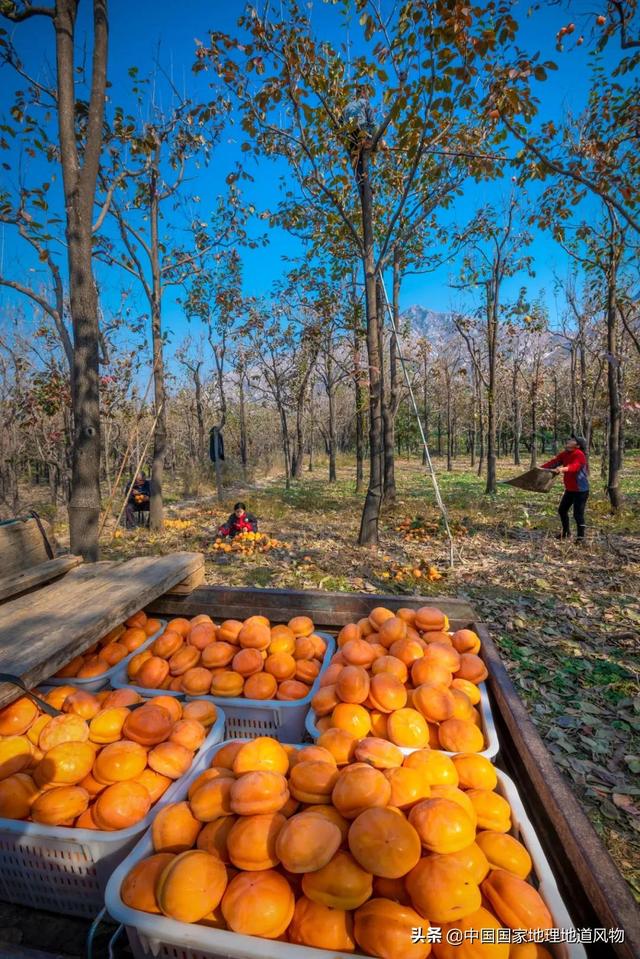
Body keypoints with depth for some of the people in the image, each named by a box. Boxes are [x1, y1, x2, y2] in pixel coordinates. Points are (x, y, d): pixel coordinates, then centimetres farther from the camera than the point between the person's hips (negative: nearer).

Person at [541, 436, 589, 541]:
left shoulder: (579, 455, -21)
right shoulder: (564, 454, 4)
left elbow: (574, 466, -39)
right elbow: (554, 462, -2)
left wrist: (563, 469, -58)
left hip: (581, 490, -9)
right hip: (569, 489, 9)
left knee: (578, 514, -7)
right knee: (562, 510, 17)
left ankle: (581, 537, 8)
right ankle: (566, 532, 35)